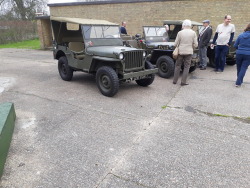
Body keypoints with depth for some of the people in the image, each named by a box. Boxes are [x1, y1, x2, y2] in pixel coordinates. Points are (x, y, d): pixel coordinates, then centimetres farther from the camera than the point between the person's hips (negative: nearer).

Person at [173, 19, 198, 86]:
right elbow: (195, 45, -2)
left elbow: (175, 44, -3)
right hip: (189, 52, 0)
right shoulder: (193, 33, -3)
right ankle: (183, 82, 6)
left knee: (177, 66, 12)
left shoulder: (180, 33, -5)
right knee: (186, 67, 7)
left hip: (180, 51, 0)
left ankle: (175, 81, 16)